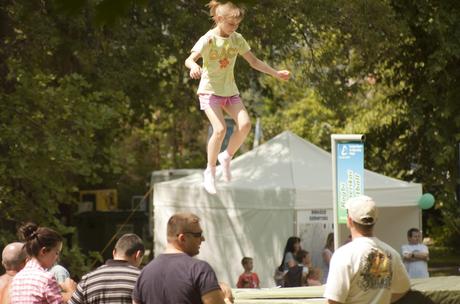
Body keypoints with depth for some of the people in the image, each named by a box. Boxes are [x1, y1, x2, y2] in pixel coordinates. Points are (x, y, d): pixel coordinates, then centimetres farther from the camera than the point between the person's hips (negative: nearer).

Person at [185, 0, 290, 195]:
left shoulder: (237, 39, 2)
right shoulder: (208, 40, -15)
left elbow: (254, 62, 10)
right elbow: (189, 59, -27)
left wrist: (275, 73, 4)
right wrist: (194, 67, -50)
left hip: (230, 90, 5)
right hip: (210, 90, -5)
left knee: (245, 124, -17)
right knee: (220, 129, -23)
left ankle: (226, 157, 6)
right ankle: (210, 172, -7)